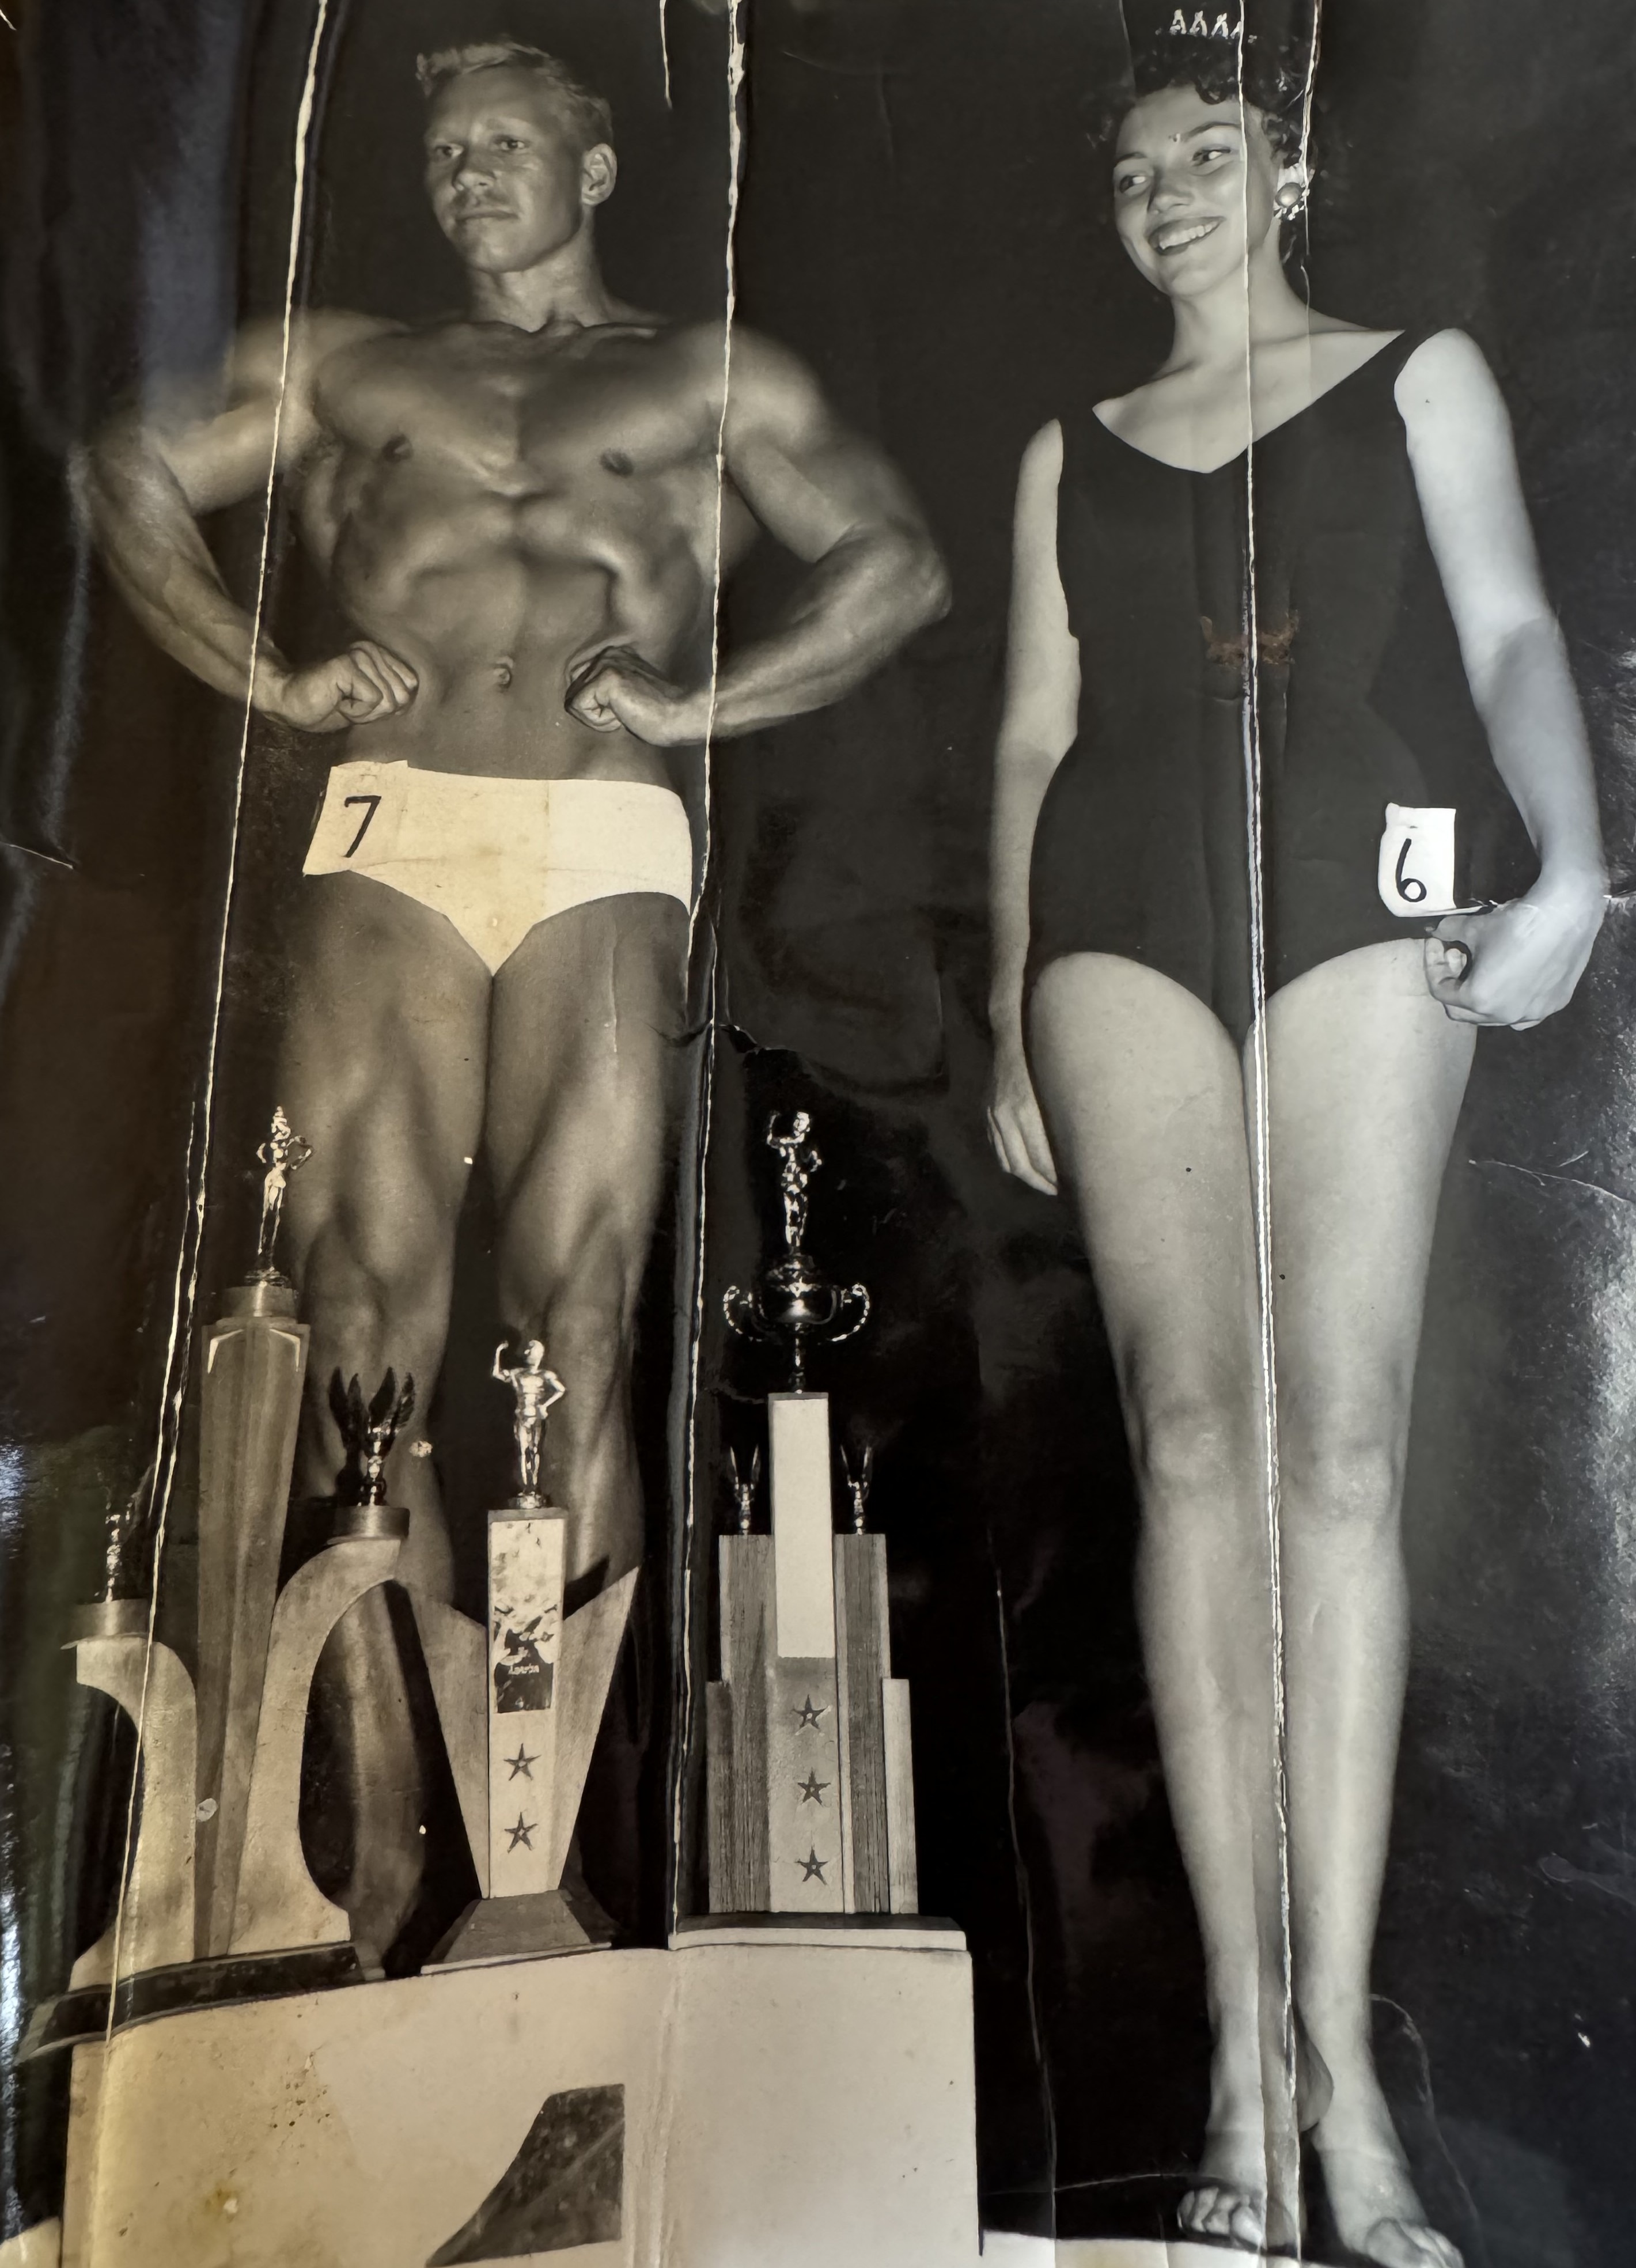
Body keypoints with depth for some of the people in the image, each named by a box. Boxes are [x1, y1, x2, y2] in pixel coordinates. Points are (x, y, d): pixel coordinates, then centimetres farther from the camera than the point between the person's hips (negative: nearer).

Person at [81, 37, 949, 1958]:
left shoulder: (707, 377, 24)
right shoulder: (344, 365, 29)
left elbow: (898, 563, 13)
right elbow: (131, 475, 25)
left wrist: (693, 701, 1)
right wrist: (269, 677, 9)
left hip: (604, 854, -1)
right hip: (388, 840, 2)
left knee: (577, 1320, -8)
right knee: (363, 1316, -8)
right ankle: (381, 1833, 1)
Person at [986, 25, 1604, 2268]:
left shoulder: (1421, 377, 21)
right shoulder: (1071, 450, 25)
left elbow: (1510, 633, 8)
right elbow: (1034, 736, 17)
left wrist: (1569, 864, -12)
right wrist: (1007, 1023, 8)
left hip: (1364, 904, -1)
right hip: (1125, 923, 2)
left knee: (1340, 1450, -10)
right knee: (1193, 1444, -8)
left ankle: (1334, 2027, -1)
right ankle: (1249, 2038, -1)